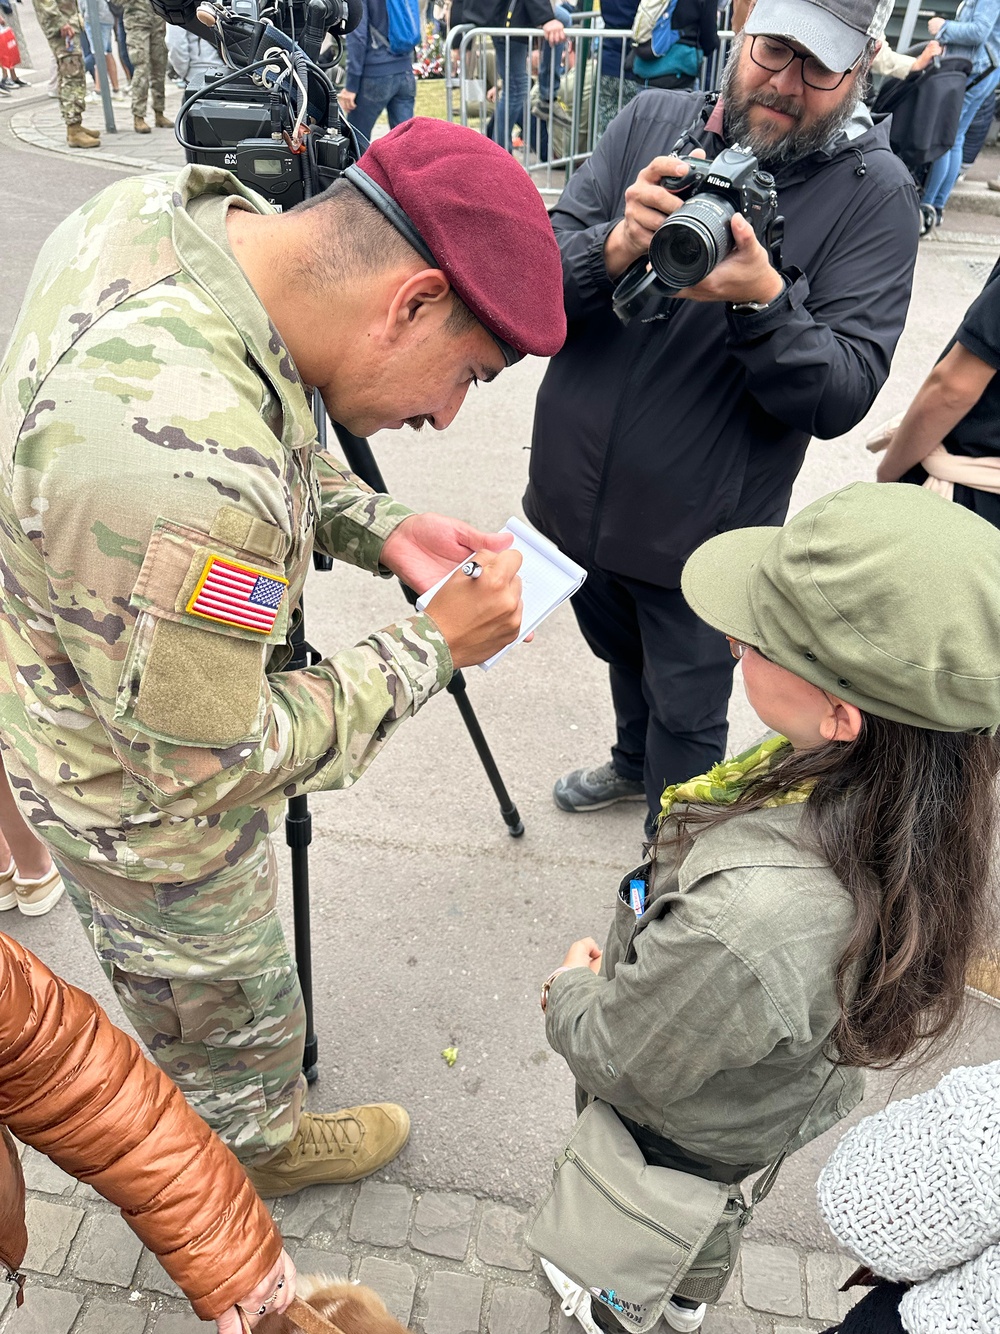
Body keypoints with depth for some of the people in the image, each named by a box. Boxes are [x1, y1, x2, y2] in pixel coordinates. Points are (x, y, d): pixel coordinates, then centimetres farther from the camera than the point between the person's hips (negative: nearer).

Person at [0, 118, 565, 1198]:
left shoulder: (174, 209, -14)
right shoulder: (183, 470, -44)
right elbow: (213, 765, -30)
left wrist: (378, 529, -8)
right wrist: (433, 646, -23)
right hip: (145, 798, -9)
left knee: (167, 970, 34)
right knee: (230, 1009, 23)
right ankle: (259, 1149, 56)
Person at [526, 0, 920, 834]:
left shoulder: (875, 194, -10)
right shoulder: (655, 121, -1)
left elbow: (843, 396, -17)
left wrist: (764, 302, -33)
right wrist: (618, 246, -28)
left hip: (698, 537, -4)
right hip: (576, 498, 4)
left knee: (686, 723, 12)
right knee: (622, 657, 28)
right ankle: (634, 764, 59)